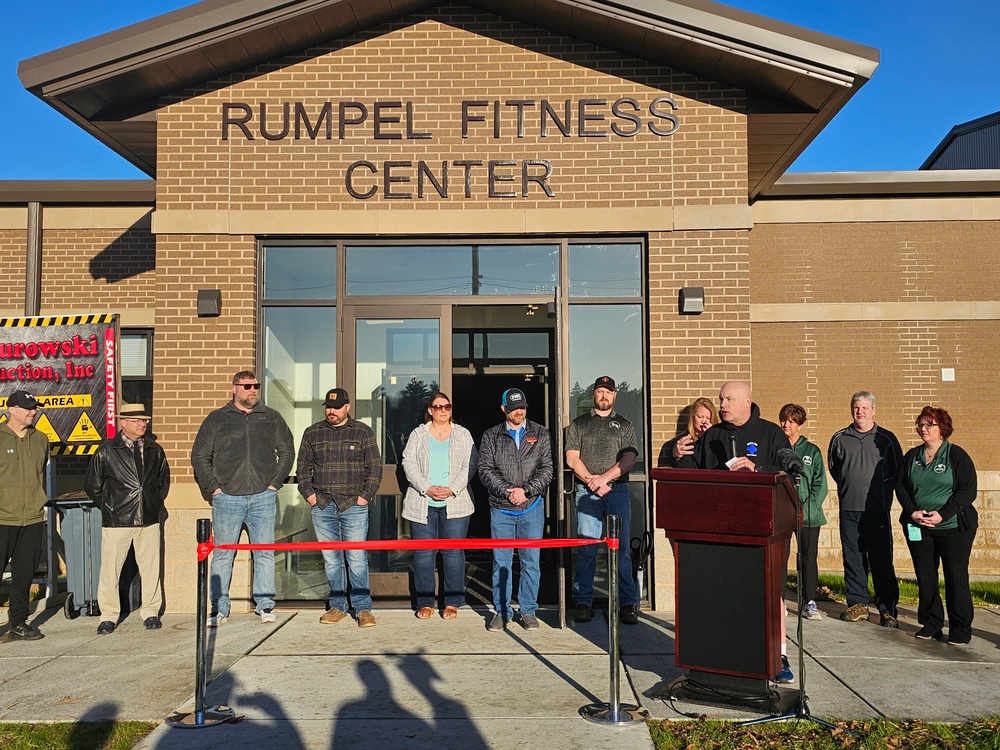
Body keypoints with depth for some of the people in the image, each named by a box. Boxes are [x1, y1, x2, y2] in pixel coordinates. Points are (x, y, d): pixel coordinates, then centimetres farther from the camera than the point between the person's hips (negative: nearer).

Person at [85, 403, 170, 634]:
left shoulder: (155, 450, 8)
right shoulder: (106, 451, -1)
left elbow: (164, 479, 22)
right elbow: (92, 485, 7)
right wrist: (109, 507, 7)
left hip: (149, 519, 3)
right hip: (116, 520, -2)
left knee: (150, 567, 6)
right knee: (110, 569, 1)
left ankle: (150, 612, 19)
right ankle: (108, 616, 14)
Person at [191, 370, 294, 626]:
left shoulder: (271, 418, 9)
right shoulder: (216, 419, 6)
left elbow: (287, 451, 14)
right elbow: (199, 456, 7)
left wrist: (275, 482, 5)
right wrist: (212, 488, -1)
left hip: (263, 498, 1)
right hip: (227, 499, -1)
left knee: (264, 553, 4)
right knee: (222, 555, 3)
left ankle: (265, 605, 14)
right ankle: (219, 609, 11)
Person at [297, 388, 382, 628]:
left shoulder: (363, 432, 5)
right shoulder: (312, 433, 11)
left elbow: (375, 467, 4)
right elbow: (303, 467, 15)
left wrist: (366, 495, -3)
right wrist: (308, 493, 4)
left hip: (354, 506, -3)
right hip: (322, 506, 3)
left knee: (357, 559, -4)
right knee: (331, 560, 7)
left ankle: (363, 608, 3)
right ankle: (337, 606, 17)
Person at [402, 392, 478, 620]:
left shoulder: (463, 434, 10)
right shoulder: (418, 434, 10)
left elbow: (469, 465, 2)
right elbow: (409, 464, 2)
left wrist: (452, 489, -11)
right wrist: (427, 488, -11)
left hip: (455, 504, 0)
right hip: (422, 504, 1)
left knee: (454, 552, 0)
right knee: (423, 553, 2)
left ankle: (452, 602, 10)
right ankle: (425, 603, 12)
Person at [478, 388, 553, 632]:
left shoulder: (540, 434, 7)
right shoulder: (491, 436, 7)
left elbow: (546, 469, 1)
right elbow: (485, 469, -1)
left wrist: (526, 490, -12)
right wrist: (507, 491, -12)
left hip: (532, 507, 0)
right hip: (501, 509, 0)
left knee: (530, 561, 4)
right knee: (501, 562, 3)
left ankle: (528, 611, 15)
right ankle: (502, 611, 14)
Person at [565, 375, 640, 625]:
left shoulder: (625, 426, 14)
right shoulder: (578, 424, 14)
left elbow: (629, 458, 1)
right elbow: (572, 458, 5)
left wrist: (604, 478, -11)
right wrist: (591, 480, -8)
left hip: (618, 490, 0)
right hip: (587, 492, 0)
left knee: (621, 548, -2)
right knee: (586, 549, -2)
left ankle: (628, 603, 2)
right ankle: (583, 602, 5)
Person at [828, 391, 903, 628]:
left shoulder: (886, 439, 3)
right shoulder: (839, 439, 9)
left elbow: (898, 471, 9)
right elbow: (833, 468, 22)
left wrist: (882, 491, 3)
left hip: (878, 510, -2)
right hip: (848, 510, 2)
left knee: (882, 561, -2)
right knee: (853, 559, 6)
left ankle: (888, 609, 4)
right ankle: (857, 604, 15)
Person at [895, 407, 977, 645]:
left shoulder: (957, 455, -4)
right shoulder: (911, 456, 10)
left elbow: (968, 490, -9)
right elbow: (900, 485, 9)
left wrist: (942, 514, -16)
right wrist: (912, 511, -7)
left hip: (953, 527, -4)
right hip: (918, 527, 4)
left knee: (956, 577, 0)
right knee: (925, 577, 7)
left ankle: (960, 629, 10)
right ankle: (930, 624, 18)